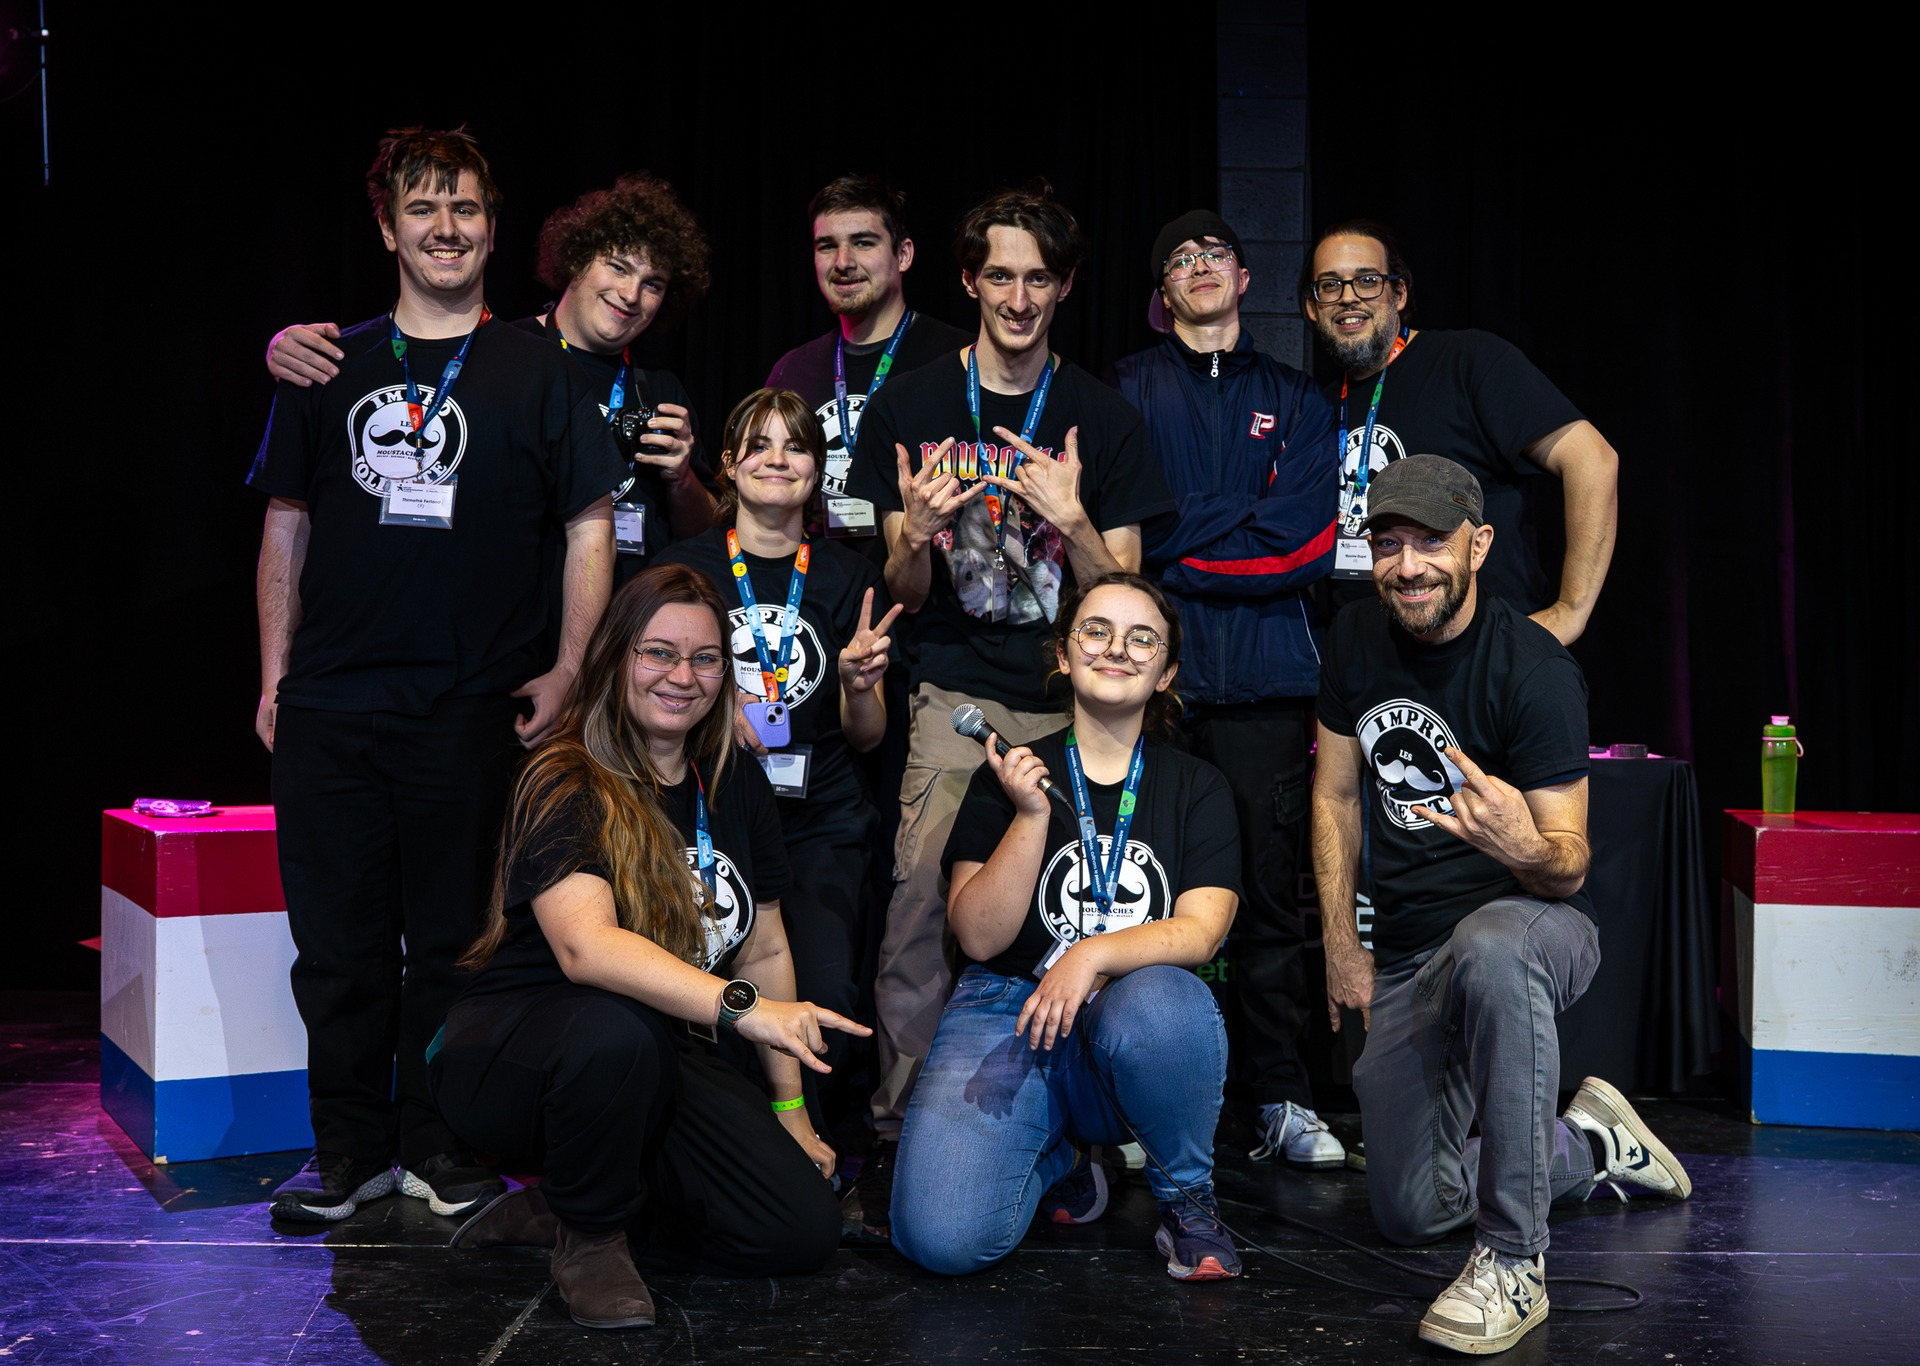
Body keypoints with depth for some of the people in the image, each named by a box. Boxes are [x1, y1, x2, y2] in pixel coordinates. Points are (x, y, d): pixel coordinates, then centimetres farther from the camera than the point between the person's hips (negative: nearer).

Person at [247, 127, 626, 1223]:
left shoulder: (536, 373, 5)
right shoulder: (331, 366, 12)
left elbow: (591, 526, 4)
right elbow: (287, 525, 14)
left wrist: (568, 669, -5)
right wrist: (274, 674, 8)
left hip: (470, 711, -2)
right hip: (329, 706, 2)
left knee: (453, 938, 5)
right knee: (338, 940, 5)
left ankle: (442, 1143, 19)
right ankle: (351, 1148, 18)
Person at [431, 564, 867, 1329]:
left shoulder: (735, 787, 5)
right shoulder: (566, 786, -15)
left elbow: (764, 953, 9)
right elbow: (585, 944, -33)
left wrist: (789, 1109, 5)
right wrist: (738, 1006, -45)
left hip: (661, 1063, 6)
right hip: (511, 1057, -6)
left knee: (804, 1231, -12)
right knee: (616, 1028, -40)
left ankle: (557, 1211, 6)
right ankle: (587, 1233, -10)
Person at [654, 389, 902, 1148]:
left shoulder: (848, 579, 11)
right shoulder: (683, 568, 7)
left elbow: (867, 739, 12)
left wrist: (859, 684, -10)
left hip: (822, 822, 1)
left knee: (825, 989, -22)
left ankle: (816, 1133, 5)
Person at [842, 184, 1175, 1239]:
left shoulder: (1104, 418, 10)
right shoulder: (909, 407, 9)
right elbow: (906, 594, 8)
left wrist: (1072, 523, -12)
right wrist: (916, 534, -14)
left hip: (1074, 697, 1)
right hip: (956, 688, 0)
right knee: (922, 894, -17)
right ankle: (897, 1133, -9)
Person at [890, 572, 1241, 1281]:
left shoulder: (1197, 787, 8)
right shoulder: (1010, 776, 6)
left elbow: (1200, 930, -6)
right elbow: (979, 935, -2)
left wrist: (1094, 955, -23)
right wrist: (1033, 816, -14)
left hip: (1137, 1007, 0)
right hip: (1009, 1009, 0)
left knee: (1156, 1003, -39)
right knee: (943, 1237, -24)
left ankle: (1187, 1198, -8)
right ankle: (1058, 1157, 12)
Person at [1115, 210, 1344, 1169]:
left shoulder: (1294, 399, 16)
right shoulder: (1126, 389, 13)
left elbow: (1305, 542, 2)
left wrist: (1179, 541, -3)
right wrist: (1248, 522, -3)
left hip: (1265, 674, 1)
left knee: (1271, 884, 0)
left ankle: (1282, 1099, 8)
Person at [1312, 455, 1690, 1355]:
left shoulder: (1534, 669, -18)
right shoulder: (1356, 641, 0)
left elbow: (1569, 866, -18)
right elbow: (1336, 796, 11)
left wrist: (1525, 851, -42)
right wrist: (1340, 941, 6)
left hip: (1531, 920, -6)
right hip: (1408, 952, 6)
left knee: (1488, 949, -45)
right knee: (1408, 1211, 4)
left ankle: (1514, 1262, -32)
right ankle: (1592, 1146, 32)